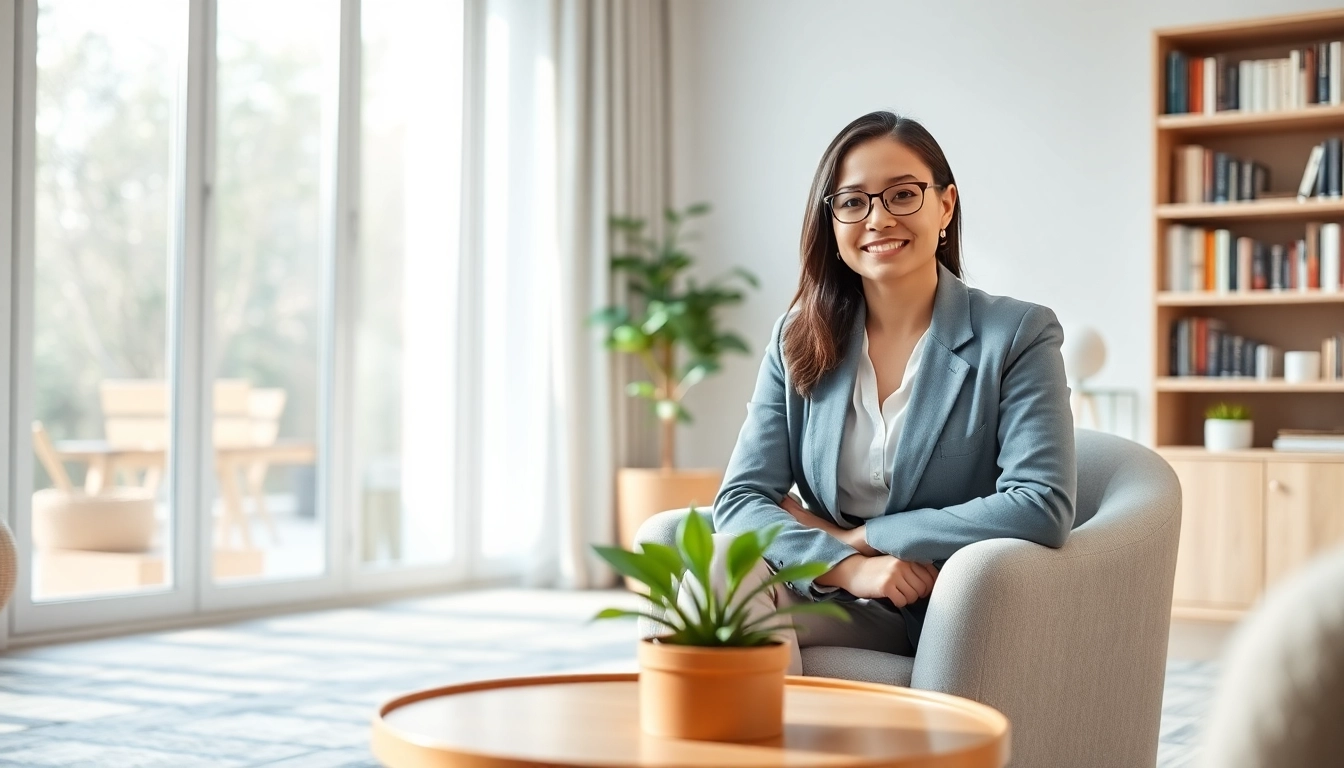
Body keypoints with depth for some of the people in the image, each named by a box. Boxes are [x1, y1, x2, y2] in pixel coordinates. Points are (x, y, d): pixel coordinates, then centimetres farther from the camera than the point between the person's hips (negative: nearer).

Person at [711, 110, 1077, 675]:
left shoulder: (1017, 336, -4)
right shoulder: (797, 342, 7)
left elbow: (1042, 509, -16)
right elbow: (740, 498, -1)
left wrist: (853, 536, -12)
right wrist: (849, 566, -20)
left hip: (946, 624, -4)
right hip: (833, 601, 4)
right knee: (728, 558, -30)